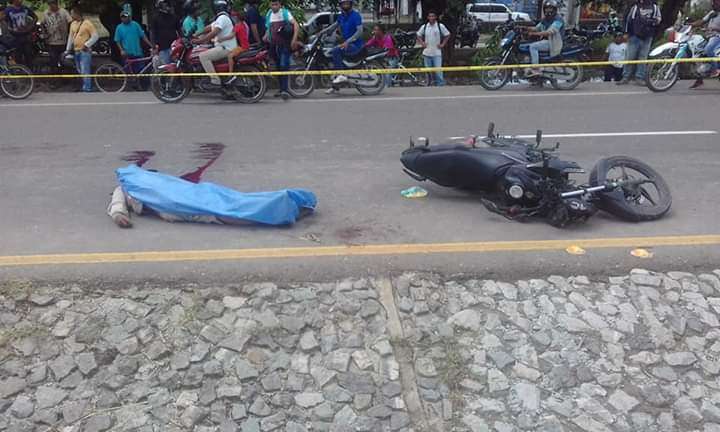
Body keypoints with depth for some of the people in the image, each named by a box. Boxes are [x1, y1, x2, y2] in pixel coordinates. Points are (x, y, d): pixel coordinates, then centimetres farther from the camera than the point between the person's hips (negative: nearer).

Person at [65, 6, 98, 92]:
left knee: (85, 72, -11)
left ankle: (87, 89, -8)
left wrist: (86, 44, -15)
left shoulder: (87, 23, -9)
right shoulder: (73, 24, 12)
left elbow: (95, 36, -12)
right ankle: (85, 87, 21)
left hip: (85, 51, -8)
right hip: (76, 51, 8)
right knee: (80, 71, 12)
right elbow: (70, 37, 18)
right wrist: (68, 49, 16)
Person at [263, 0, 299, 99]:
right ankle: (282, 89, 24)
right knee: (279, 68, 14)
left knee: (284, 66, -17)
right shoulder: (269, 15, 12)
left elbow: (296, 25, -17)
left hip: (285, 45, -6)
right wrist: (266, 36, 5)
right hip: (274, 45, 6)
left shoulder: (285, 13, -7)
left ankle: (285, 90, -21)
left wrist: (294, 39, -28)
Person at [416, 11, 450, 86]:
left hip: (437, 53, -3)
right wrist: (422, 43, 5)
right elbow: (418, 35, 18)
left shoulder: (440, 26, -3)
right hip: (427, 53, 3)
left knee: (438, 71, -9)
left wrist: (442, 44, 1)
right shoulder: (424, 26, 3)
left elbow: (447, 35, 7)